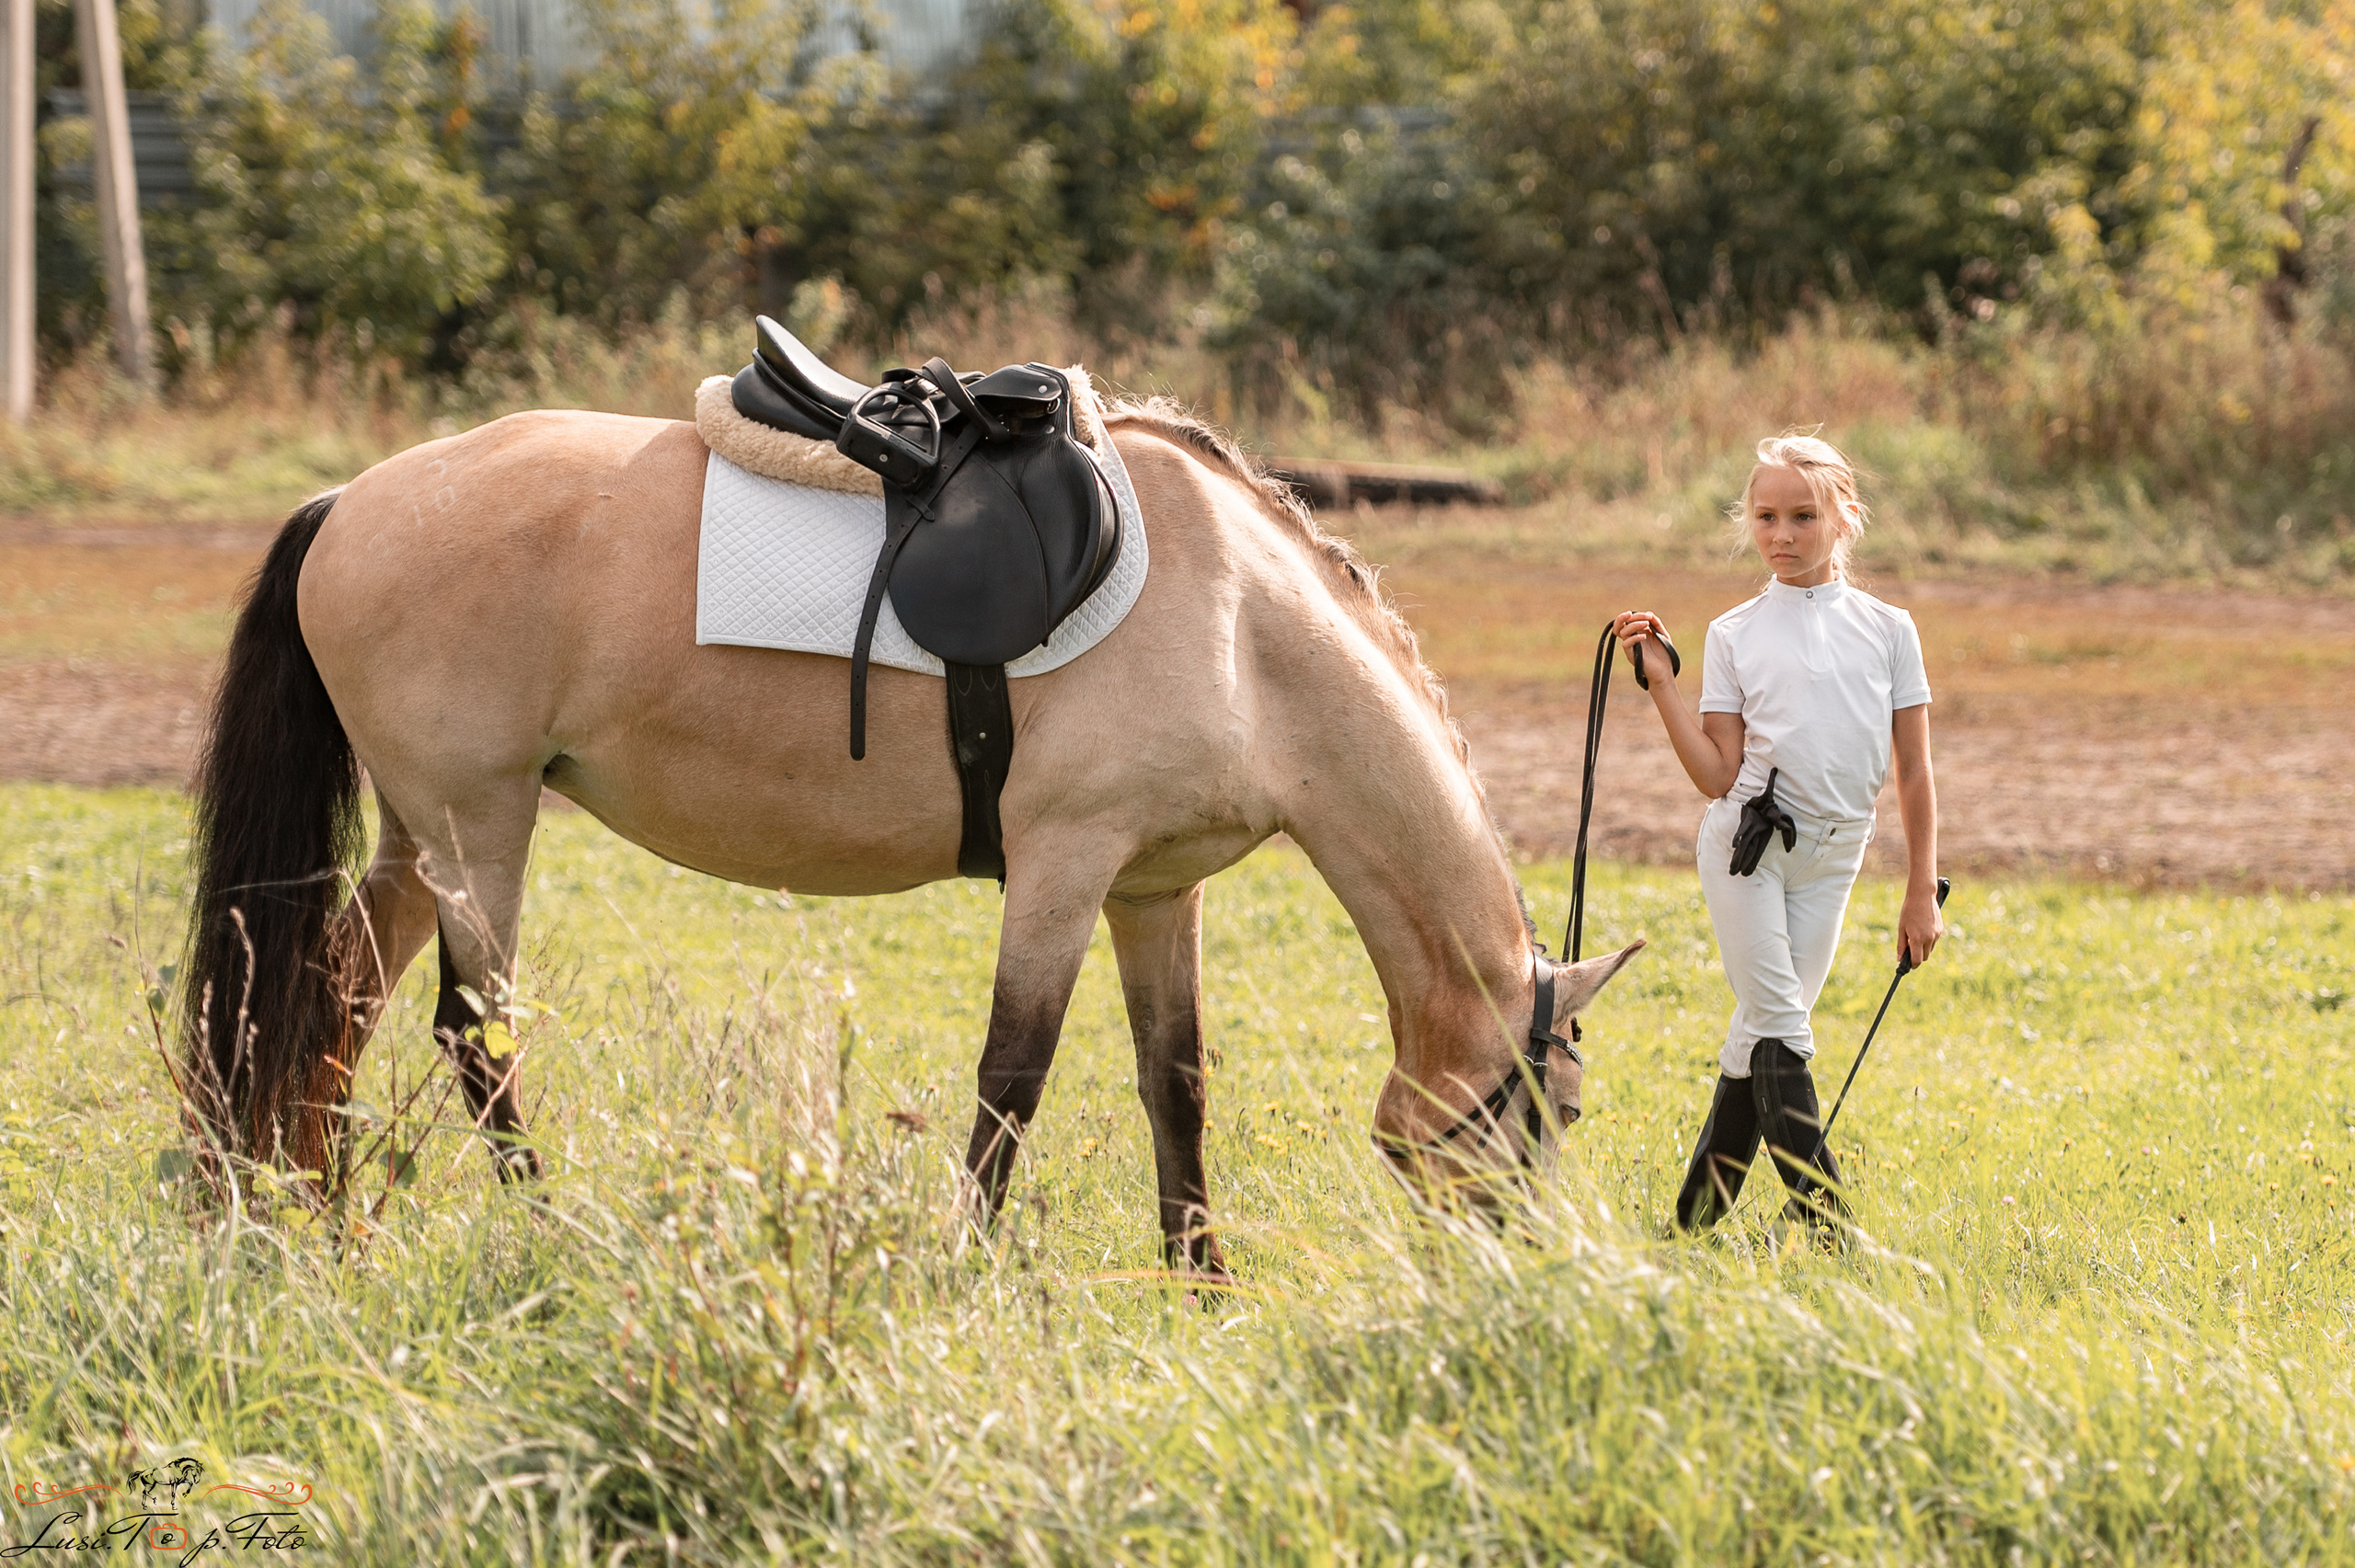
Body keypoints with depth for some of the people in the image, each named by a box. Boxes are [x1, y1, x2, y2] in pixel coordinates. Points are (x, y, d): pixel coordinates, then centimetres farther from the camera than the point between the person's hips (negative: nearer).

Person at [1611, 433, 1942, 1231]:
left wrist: (1922, 893, 4)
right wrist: (1661, 683, -8)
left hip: (1831, 857, 2)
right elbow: (1719, 776, -2)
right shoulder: (1735, 635, 3)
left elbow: (1915, 773, 6)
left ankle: (1699, 1212, 16)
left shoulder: (1888, 628, 5)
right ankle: (1826, 1219, -12)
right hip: (1747, 843, -2)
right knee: (1778, 1028, -9)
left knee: (1766, 1030, 6)